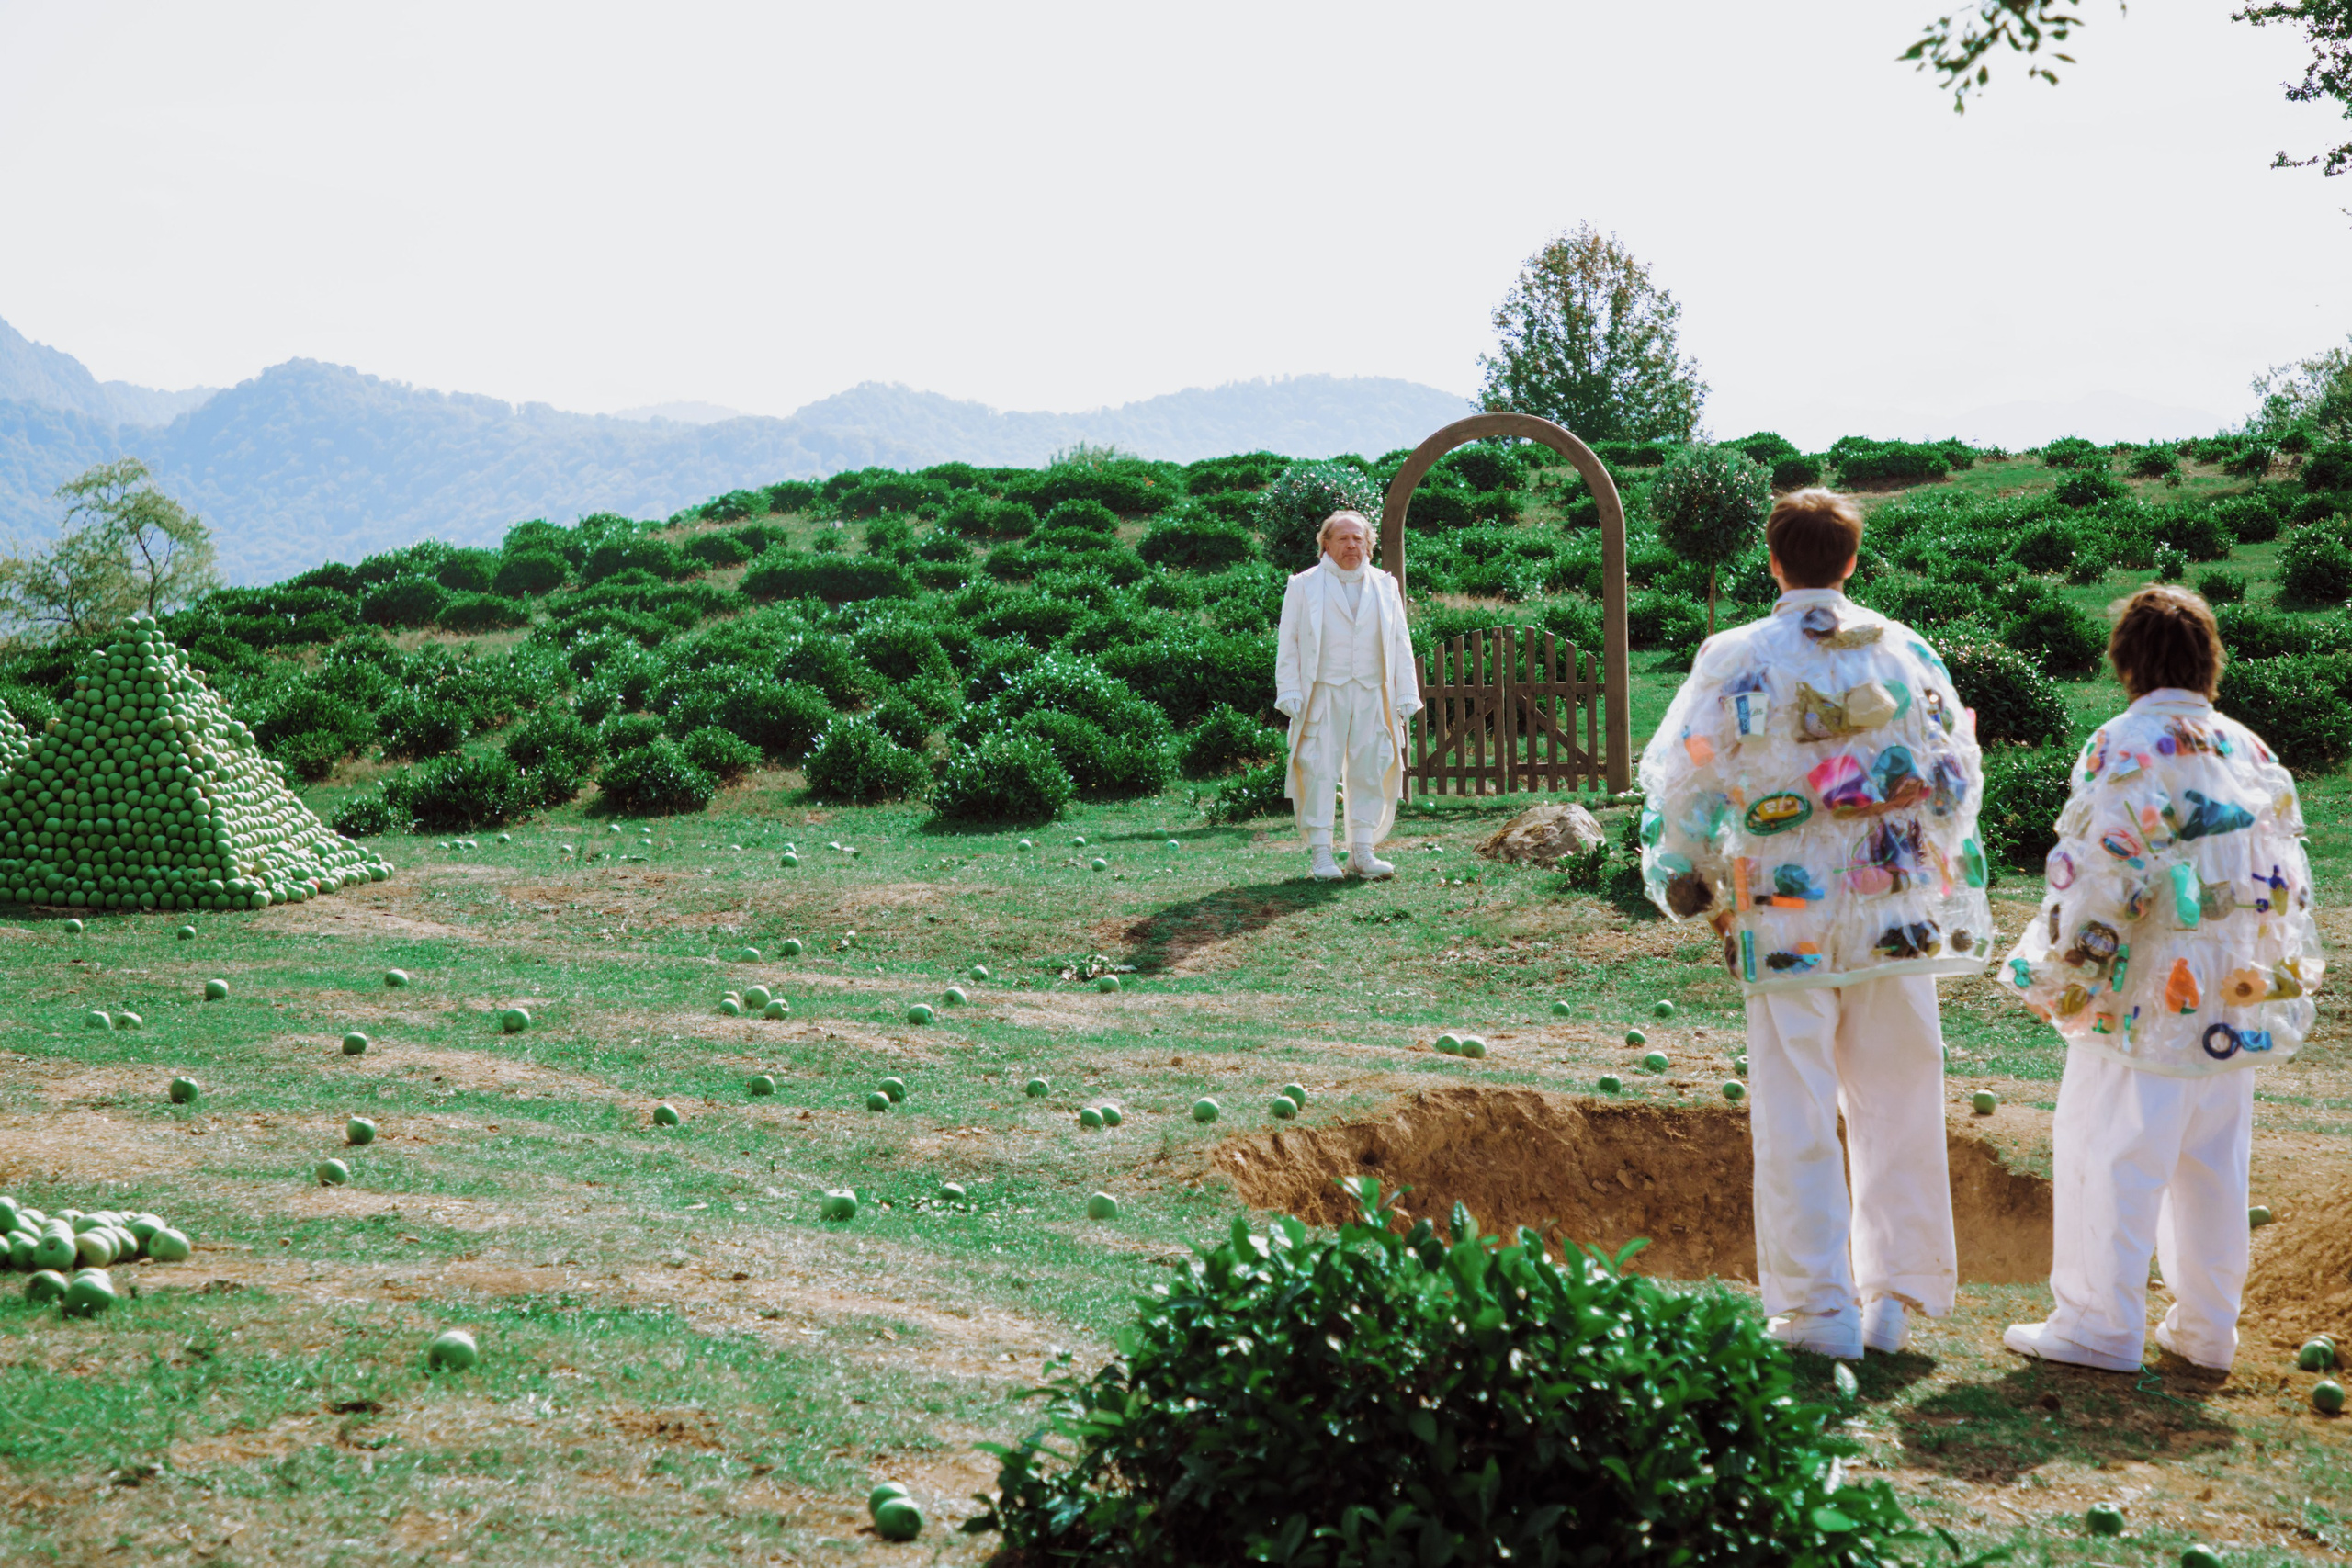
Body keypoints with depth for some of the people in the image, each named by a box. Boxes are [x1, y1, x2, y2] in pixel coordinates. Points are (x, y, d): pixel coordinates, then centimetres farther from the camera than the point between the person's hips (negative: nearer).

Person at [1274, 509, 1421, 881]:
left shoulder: (1384, 586, 15)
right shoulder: (1304, 586, 6)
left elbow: (1400, 643, 16)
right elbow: (1288, 644, 4)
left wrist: (1407, 693, 9)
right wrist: (1289, 692, -6)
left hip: (1371, 695, 3)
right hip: (1323, 693, -3)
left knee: (1369, 772, 3)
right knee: (1320, 771, -6)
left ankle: (1362, 851, 10)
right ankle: (1321, 854, -2)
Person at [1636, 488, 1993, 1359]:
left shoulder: (1735, 660, -7)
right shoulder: (1907, 652, 2)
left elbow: (1683, 787, -2)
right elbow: (1957, 775, 10)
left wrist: (1686, 879, 15)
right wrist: (1940, 870, 26)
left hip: (1786, 919, -3)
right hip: (1896, 916, 3)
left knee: (1796, 1120, 4)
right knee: (1897, 1109, 12)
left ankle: (1819, 1310, 7)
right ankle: (1896, 1298, 18)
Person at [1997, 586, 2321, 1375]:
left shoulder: (2126, 748, -12)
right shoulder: (2251, 752, 10)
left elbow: (2098, 874, -16)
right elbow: (2288, 875, 14)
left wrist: (2059, 977, -8)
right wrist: (2287, 976, 23)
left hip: (2149, 997, -7)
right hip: (2237, 1002, 7)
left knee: (2109, 1155, 1)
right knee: (2213, 1163, 14)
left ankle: (2102, 1326, 5)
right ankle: (2206, 1328, 20)